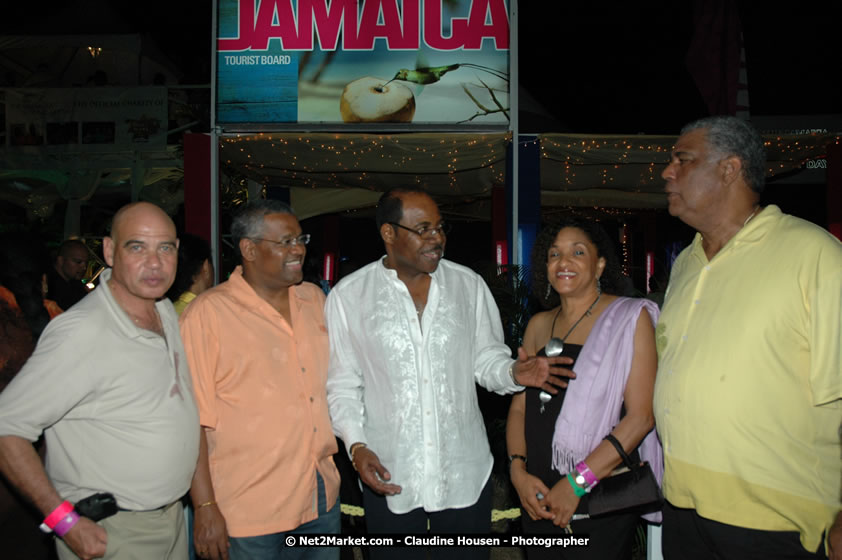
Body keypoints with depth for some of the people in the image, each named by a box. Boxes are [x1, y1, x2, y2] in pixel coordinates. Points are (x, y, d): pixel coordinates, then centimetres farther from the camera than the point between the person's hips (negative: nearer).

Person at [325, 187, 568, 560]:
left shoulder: (468, 284, 3)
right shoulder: (348, 295, -3)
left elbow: (485, 359, 8)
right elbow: (343, 385, 0)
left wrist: (513, 372, -13)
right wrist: (356, 445, -13)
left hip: (465, 472, 2)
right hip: (389, 476, -1)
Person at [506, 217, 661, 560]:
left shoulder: (630, 318, -7)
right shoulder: (539, 326, 9)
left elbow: (641, 416, -13)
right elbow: (519, 406, 11)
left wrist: (577, 482, -16)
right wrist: (518, 469, -6)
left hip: (602, 499, -5)